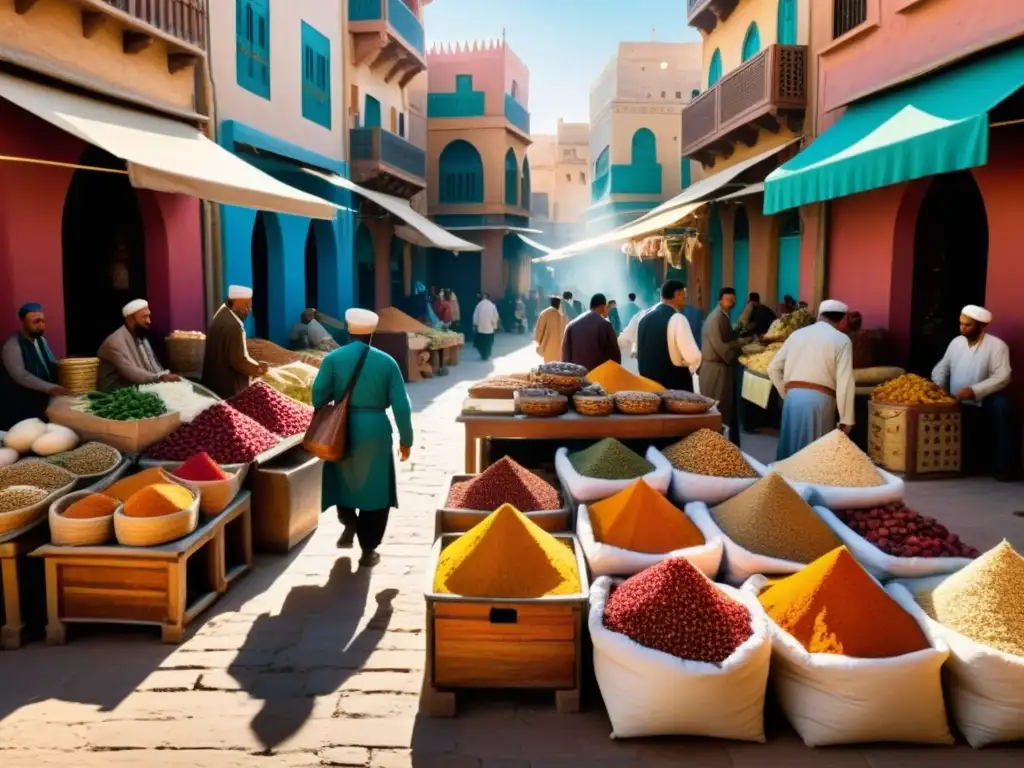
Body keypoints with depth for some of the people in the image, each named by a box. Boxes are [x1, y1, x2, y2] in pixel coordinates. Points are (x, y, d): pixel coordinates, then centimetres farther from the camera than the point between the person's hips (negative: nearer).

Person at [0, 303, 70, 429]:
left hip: (43, 401, 7)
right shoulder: (12, 346, -15)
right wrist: (50, 388, -34)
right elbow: (21, 376, -26)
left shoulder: (41, 340, 10)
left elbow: (52, 366, 19)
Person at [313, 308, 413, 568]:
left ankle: (349, 524, 23)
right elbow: (401, 405, -4)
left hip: (342, 429, 1)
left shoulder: (333, 358, -3)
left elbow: (318, 396, -3)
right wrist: (406, 439, 6)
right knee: (374, 489, 10)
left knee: (343, 479, 28)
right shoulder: (386, 361, -4)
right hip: (375, 430, -1)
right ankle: (368, 550, 13)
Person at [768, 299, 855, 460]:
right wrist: (846, 419, -3)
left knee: (791, 449, 12)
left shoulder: (797, 334, 14)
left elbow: (773, 369, 14)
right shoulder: (842, 340, 0)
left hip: (793, 397, 4)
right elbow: (845, 383, -7)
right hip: (819, 400, -4)